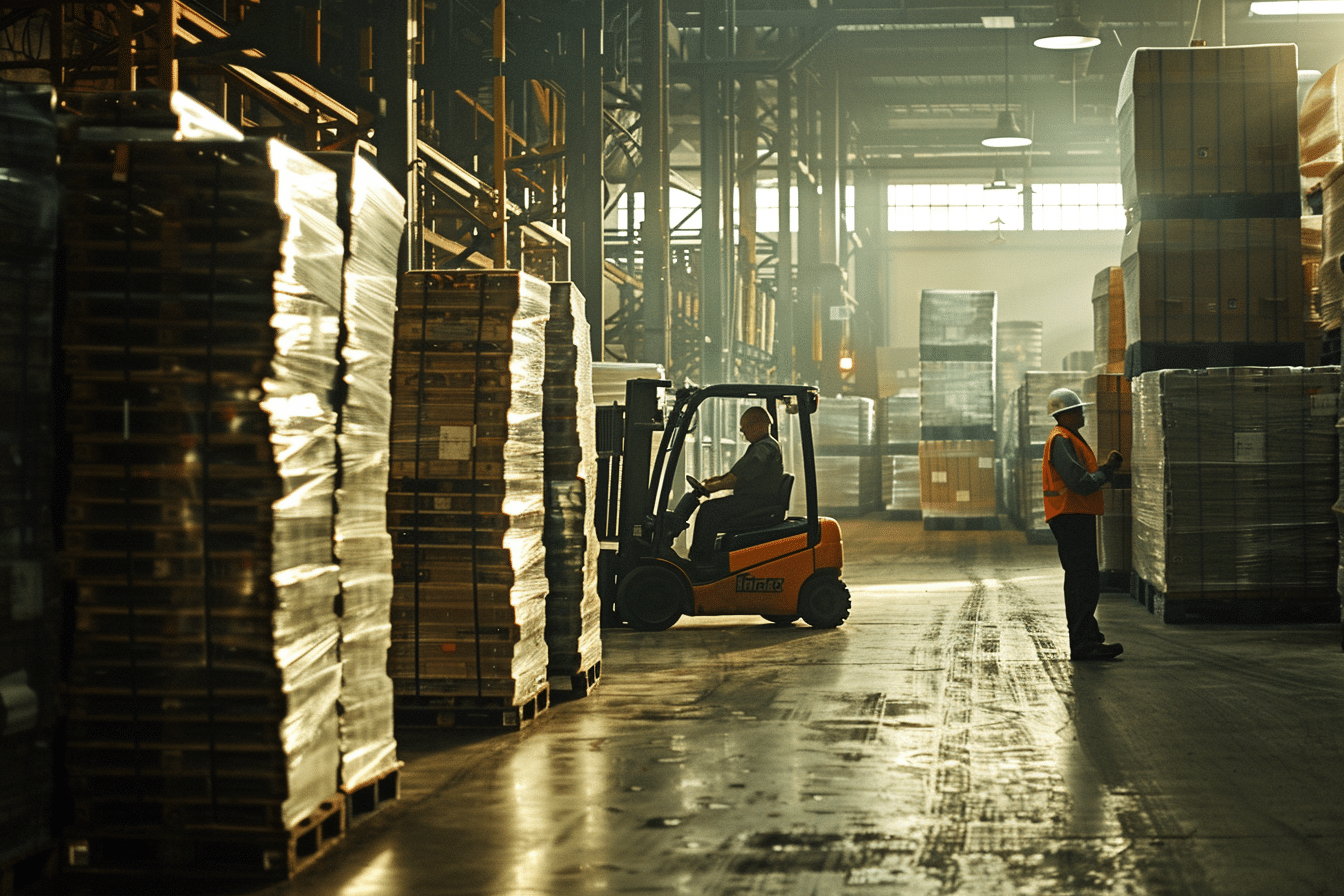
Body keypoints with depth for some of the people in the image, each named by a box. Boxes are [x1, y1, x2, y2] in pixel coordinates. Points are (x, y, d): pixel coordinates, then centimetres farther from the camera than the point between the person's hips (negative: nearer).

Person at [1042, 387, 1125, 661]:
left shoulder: (1070, 439, 20)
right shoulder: (1061, 441, -15)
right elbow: (1082, 484, -23)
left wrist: (1106, 466, 4)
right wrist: (1107, 471, -9)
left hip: (1077, 518, 11)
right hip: (1071, 516, -11)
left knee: (1078, 577, 19)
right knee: (1085, 580, -15)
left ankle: (1083, 633, 30)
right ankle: (1083, 642, -20)